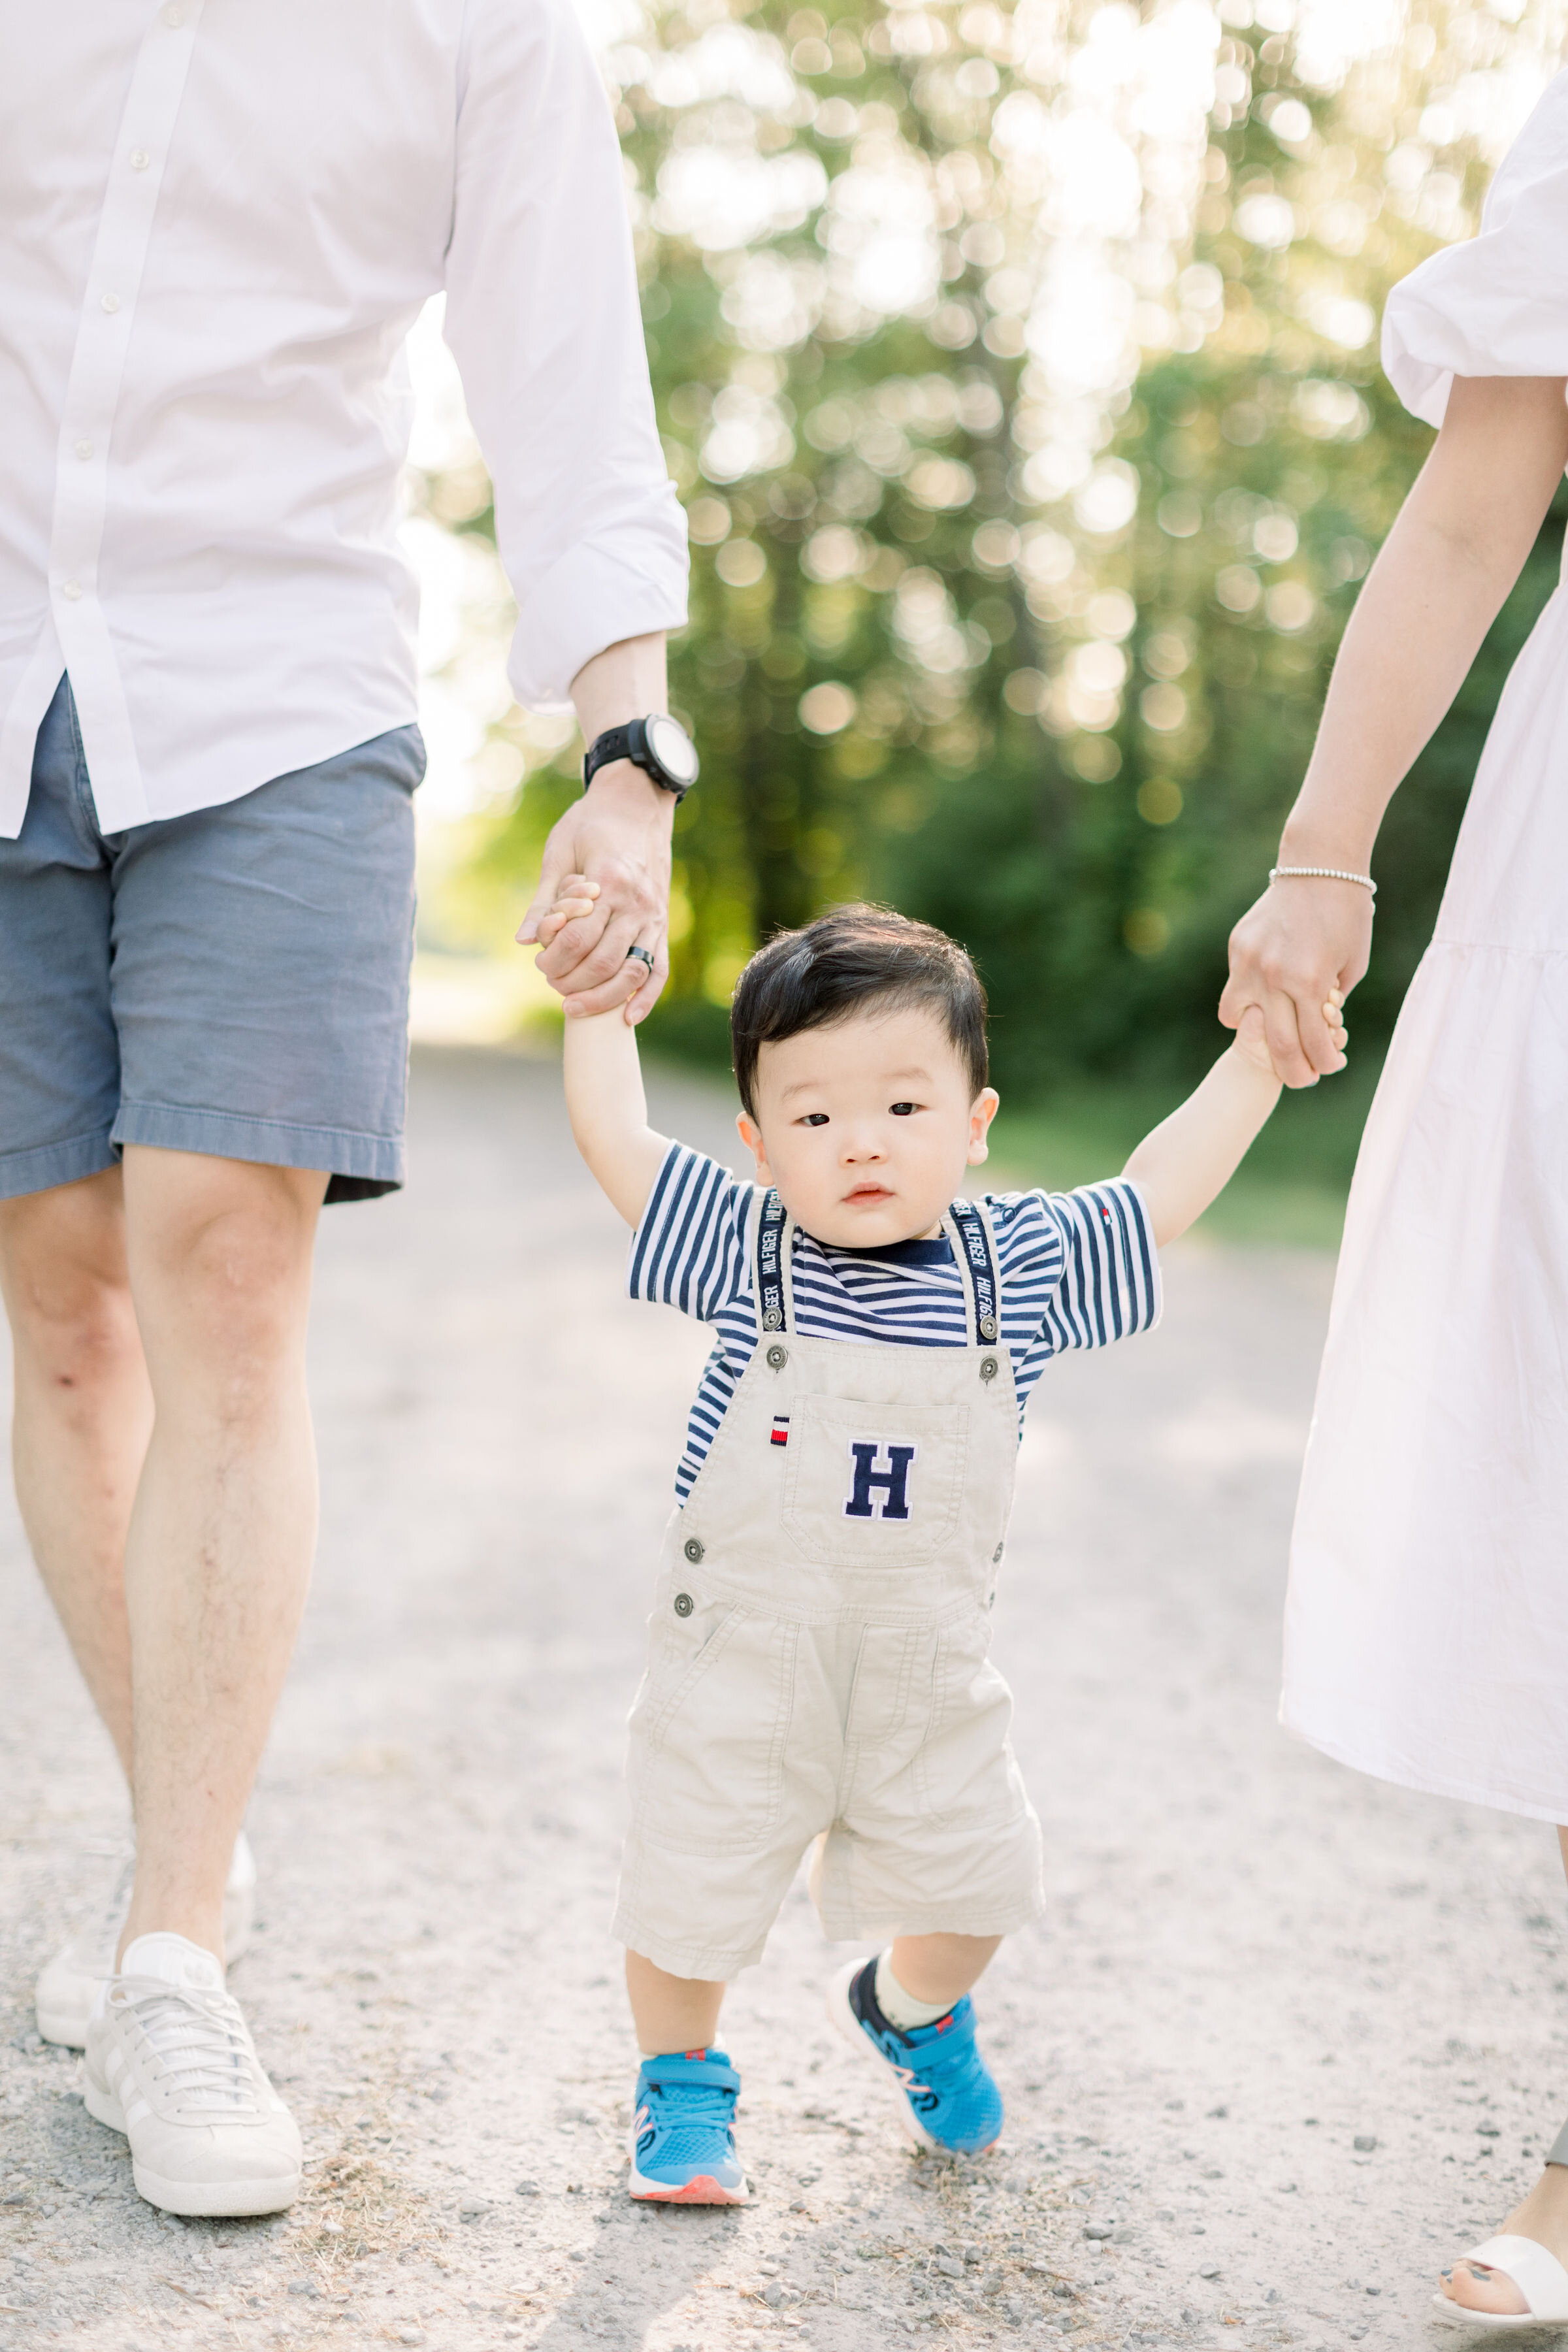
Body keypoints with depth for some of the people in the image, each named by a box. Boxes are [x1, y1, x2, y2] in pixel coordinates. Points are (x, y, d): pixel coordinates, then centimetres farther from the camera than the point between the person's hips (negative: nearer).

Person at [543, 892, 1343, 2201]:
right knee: (693, 1889, 4)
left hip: (928, 1671, 2)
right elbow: (614, 1139, -9)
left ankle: (912, 2011, 45)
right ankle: (683, 2086, 33)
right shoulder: (742, 1251, -11)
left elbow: (1160, 1194, 1)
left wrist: (1257, 1057, -1)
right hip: (740, 1663, -2)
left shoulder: (1019, 1267, -6)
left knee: (972, 1877, 10)